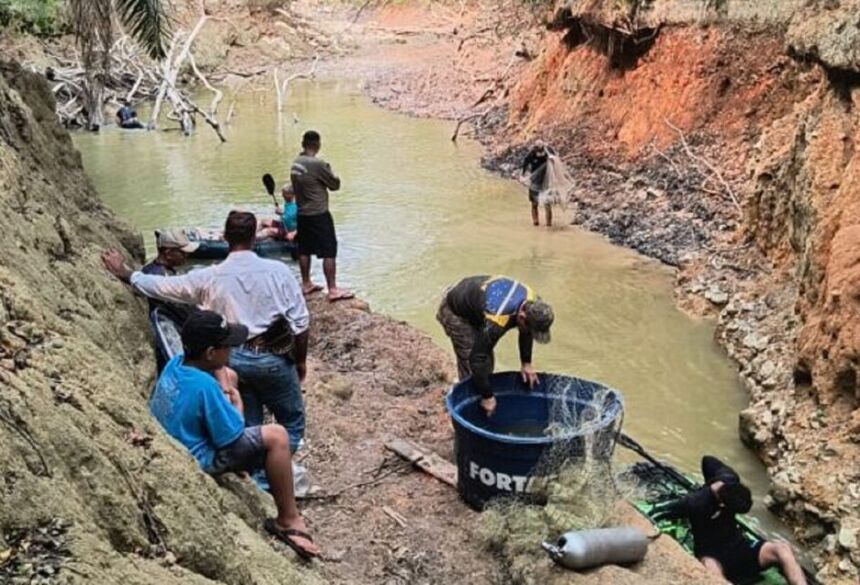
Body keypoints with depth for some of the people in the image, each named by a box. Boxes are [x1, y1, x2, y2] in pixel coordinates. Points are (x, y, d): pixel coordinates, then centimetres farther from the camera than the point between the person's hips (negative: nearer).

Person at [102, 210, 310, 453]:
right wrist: (301, 360, 6)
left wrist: (124, 273, 22)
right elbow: (300, 323, -9)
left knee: (247, 427, 18)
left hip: (234, 360, 3)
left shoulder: (209, 278, -6)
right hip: (274, 358, -3)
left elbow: (163, 286, 5)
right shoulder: (278, 271, -11)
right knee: (293, 423, 12)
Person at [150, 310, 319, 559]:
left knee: (229, 377, 19)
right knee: (276, 437, -16)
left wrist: (223, 393, -2)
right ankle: (288, 520, -3)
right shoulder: (205, 386, -31)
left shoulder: (175, 363, -7)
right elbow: (233, 440, -21)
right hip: (195, 461, -9)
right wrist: (237, 405, -4)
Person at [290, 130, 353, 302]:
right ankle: (333, 289, -4)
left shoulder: (295, 164, 4)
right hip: (319, 215, -8)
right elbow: (335, 185, -10)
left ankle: (306, 284, 25)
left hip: (302, 213, 8)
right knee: (329, 252, -4)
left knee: (304, 250, 15)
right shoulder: (318, 164, -19)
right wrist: (333, 176, 11)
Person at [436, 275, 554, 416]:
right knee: (470, 364, -13)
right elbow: (477, 359, -37)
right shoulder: (496, 321, -42)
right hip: (454, 311, -8)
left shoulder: (532, 303, -19)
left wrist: (526, 362, 0)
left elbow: (526, 332, 3)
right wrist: (487, 396, -30)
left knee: (487, 361, 10)